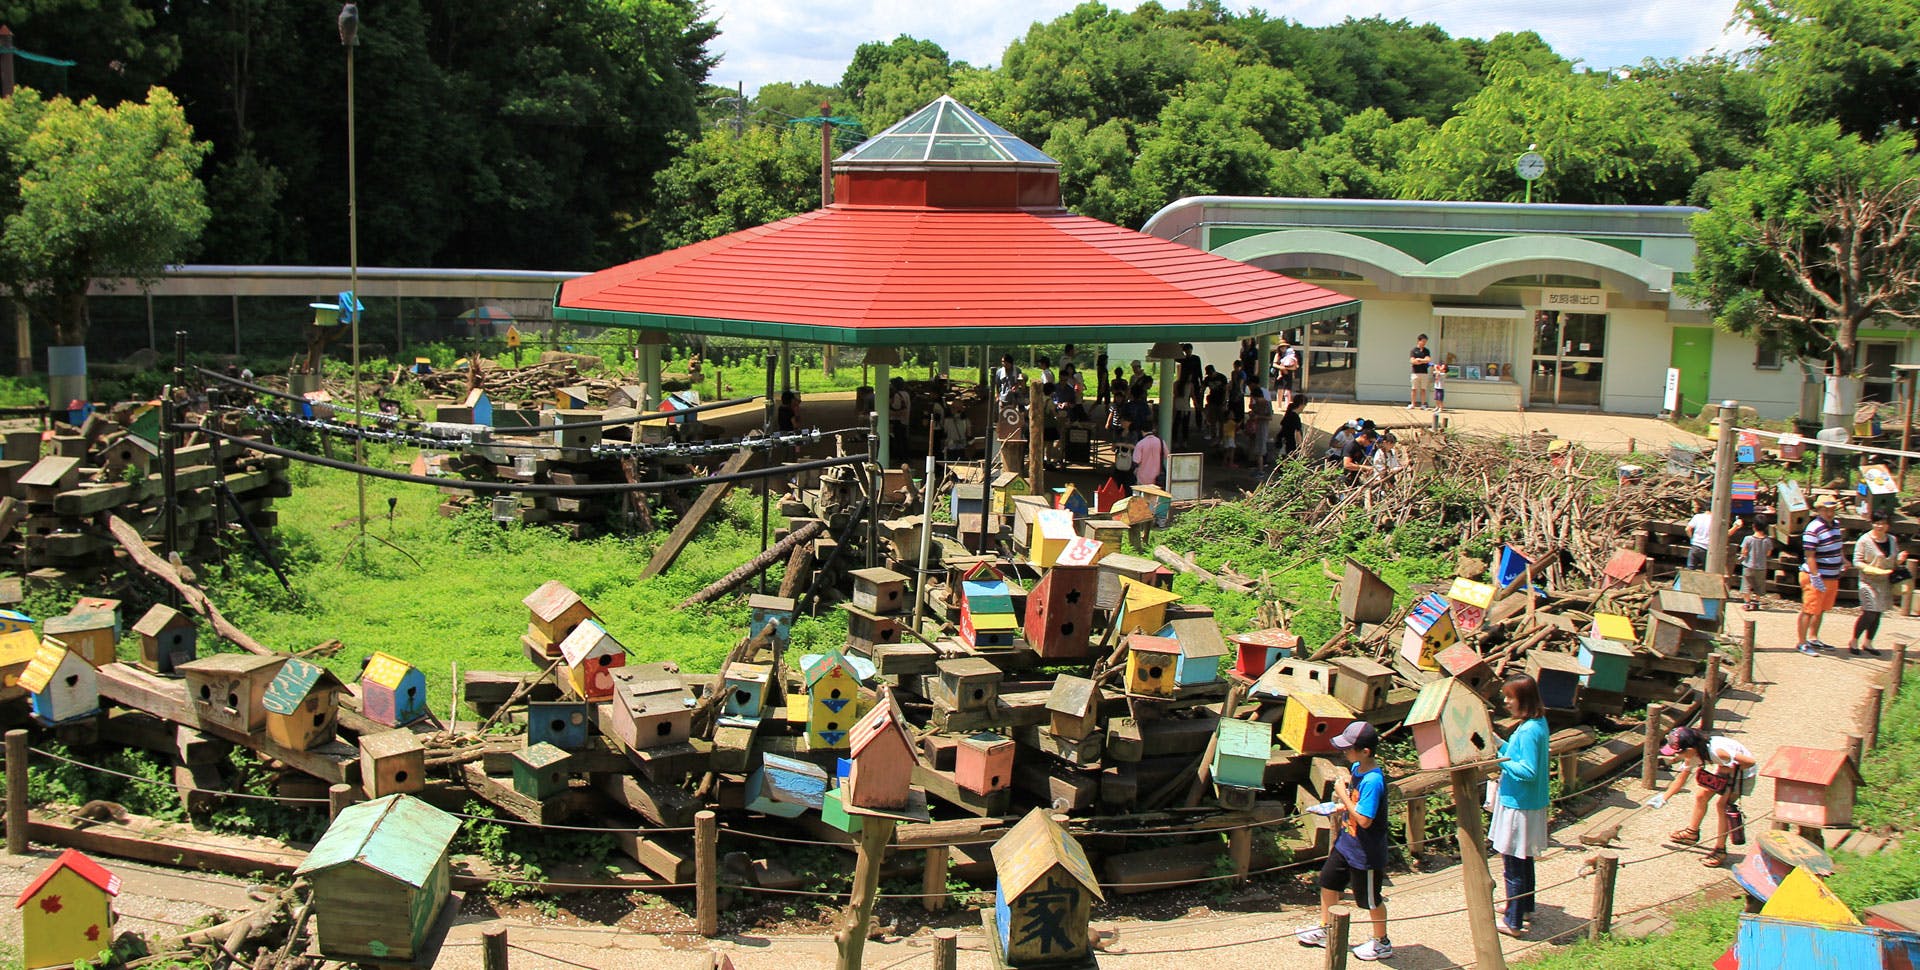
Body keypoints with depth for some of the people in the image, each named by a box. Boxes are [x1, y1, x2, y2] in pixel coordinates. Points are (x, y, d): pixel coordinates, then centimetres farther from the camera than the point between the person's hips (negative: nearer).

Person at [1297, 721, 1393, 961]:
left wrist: (1343, 796, -23)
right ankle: (1325, 929, 38)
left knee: (1370, 898, 10)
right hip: (1346, 843, 9)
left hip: (1365, 853, -9)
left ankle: (1381, 942, 31)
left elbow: (1364, 820, -30)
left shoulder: (1373, 780, -30)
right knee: (1328, 881, 20)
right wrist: (1342, 806, 0)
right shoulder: (1356, 768, -3)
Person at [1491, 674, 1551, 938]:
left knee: (1513, 865, 0)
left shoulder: (1528, 731, -25)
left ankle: (1513, 922, 9)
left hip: (1519, 807, -10)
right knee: (1524, 859, 24)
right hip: (1530, 804, 10)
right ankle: (1525, 908, 38)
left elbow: (1529, 772, -27)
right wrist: (1500, 745, 5)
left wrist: (1500, 760, -22)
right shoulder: (1539, 723, 4)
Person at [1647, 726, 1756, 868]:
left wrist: (1728, 769, -31)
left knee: (1723, 805, -13)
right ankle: (1692, 833, 28)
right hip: (1724, 771, 7)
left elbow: (1750, 762, -36)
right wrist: (1663, 798, 4)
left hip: (1743, 773, -7)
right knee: (1700, 796, 6)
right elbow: (1680, 779, 1)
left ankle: (1719, 850, -2)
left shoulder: (1717, 751, -41)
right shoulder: (1692, 756, -16)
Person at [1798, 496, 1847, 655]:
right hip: (1816, 578, -9)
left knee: (1821, 610, 18)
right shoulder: (1814, 529, -18)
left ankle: (1813, 638, 31)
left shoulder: (1835, 526, 10)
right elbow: (1809, 555, -21)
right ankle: (1802, 643, 2)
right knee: (1809, 611, -4)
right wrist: (1815, 577, -25)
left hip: (1832, 577, 9)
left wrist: (1843, 560, 12)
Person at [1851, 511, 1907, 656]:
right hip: (1869, 581, -5)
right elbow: (1857, 562, -10)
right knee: (1869, 614, -10)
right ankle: (1853, 641, 8)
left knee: (1877, 615, 8)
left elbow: (1895, 562, 17)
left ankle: (1867, 643, 22)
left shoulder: (1892, 540, 8)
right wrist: (1873, 570, -23)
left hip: (1885, 583, 6)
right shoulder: (1864, 540, -9)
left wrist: (1900, 559, -6)